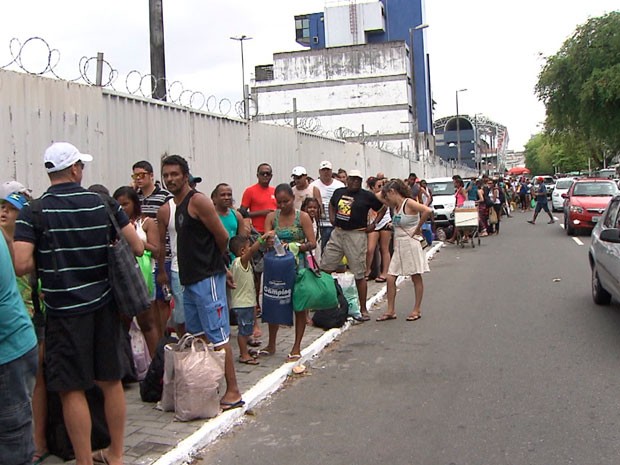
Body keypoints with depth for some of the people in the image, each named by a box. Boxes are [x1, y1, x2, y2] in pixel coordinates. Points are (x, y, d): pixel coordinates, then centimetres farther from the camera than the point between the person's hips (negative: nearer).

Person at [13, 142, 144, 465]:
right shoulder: (104, 204, 0)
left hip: (64, 310, -3)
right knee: (111, 380, 15)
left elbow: (21, 265, -18)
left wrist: (47, 257, 3)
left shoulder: (32, 212, -8)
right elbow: (137, 248, 0)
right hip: (104, 304, 3)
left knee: (72, 389, 5)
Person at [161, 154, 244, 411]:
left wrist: (214, 261, 3)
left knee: (218, 336, -7)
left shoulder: (198, 201, -12)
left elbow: (222, 236, -11)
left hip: (207, 278, -10)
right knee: (194, 336, 15)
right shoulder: (174, 205, 15)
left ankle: (233, 392, -2)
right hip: (189, 279, 10)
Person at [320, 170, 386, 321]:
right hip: (337, 233, 5)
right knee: (324, 268, 4)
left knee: (359, 274, -1)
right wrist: (332, 217, 15)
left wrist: (373, 224, 1)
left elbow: (383, 207, 8)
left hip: (356, 236, -4)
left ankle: (363, 309, 9)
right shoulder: (339, 192, 10)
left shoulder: (367, 196, -2)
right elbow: (332, 204, 31)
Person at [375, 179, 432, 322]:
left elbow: (427, 211, -28)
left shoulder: (409, 203, -14)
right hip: (398, 245, 8)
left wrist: (417, 228, -19)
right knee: (390, 278, 3)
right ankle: (391, 311, 10)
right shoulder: (395, 206, 10)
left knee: (416, 278, 5)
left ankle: (417, 310, 14)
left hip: (410, 244, -8)